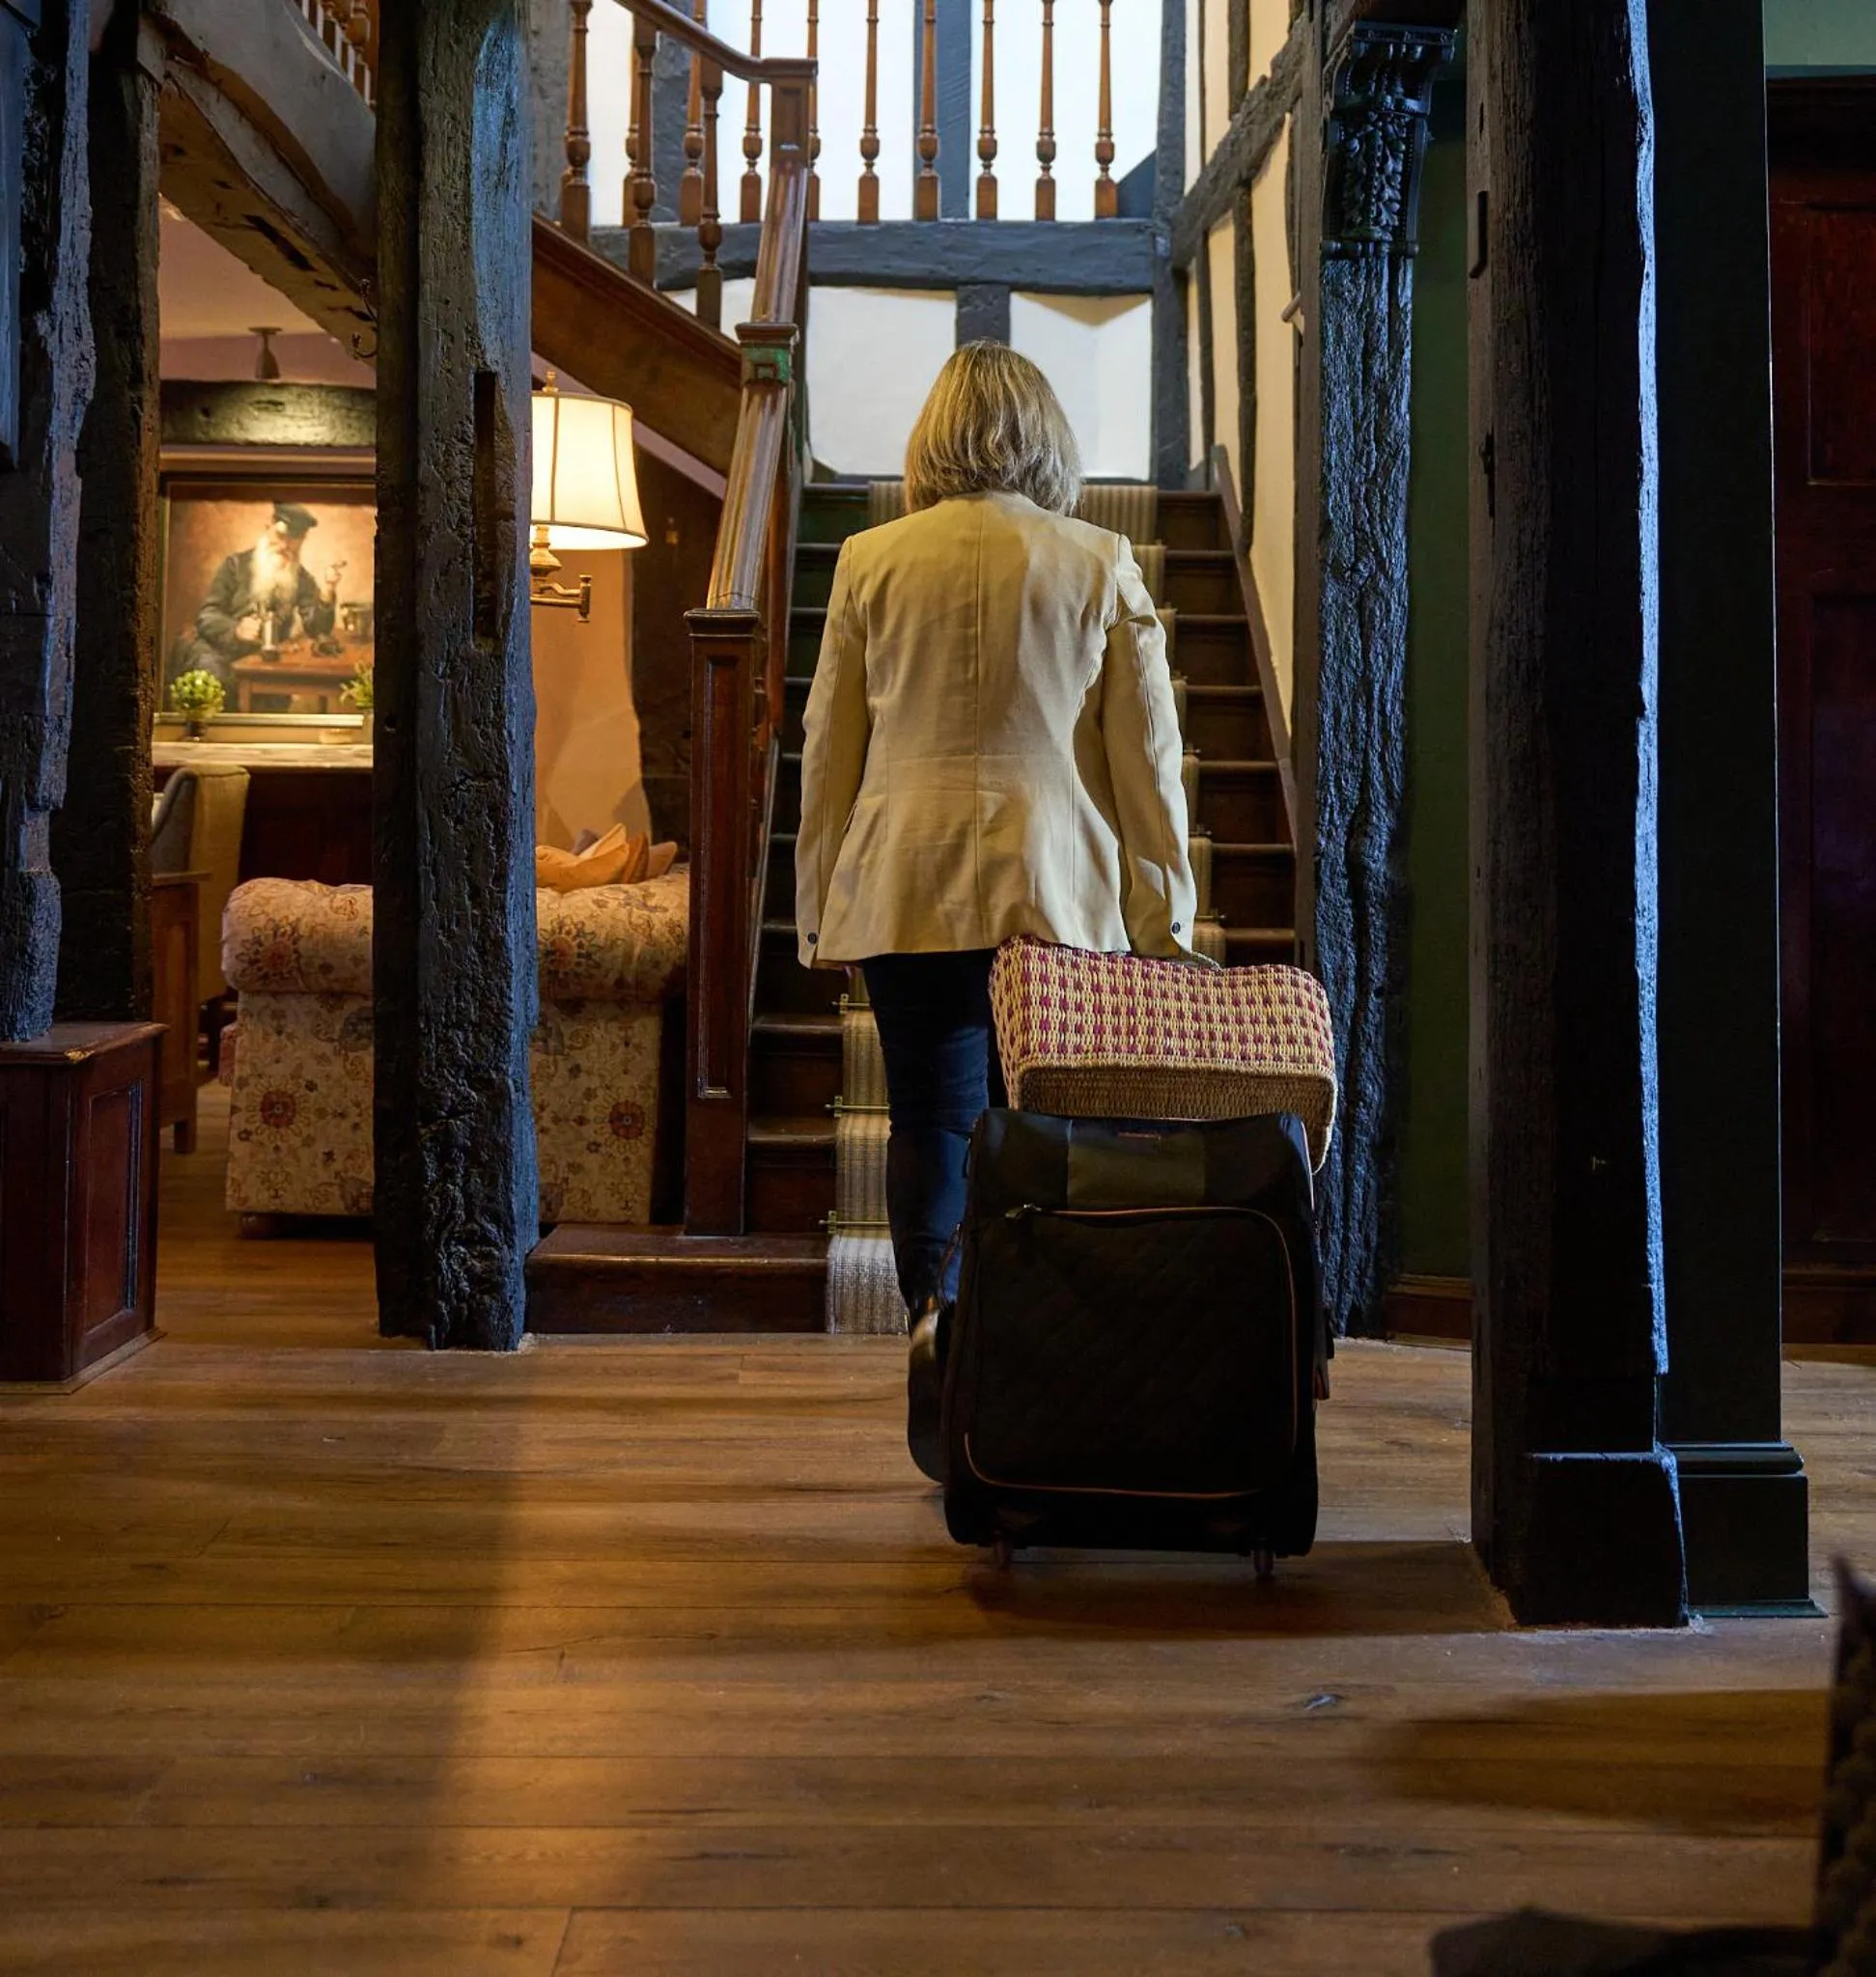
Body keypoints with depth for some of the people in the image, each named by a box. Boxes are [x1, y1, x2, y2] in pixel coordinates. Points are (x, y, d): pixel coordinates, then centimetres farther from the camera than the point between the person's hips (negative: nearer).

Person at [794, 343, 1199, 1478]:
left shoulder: (872, 562, 4)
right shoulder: (1101, 565, 2)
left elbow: (828, 753, 7)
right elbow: (1149, 760, 2)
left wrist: (820, 910, 15)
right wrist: (1166, 923, 8)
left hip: (905, 891, 1)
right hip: (1056, 893, 0)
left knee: (931, 1122, 6)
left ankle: (937, 1318, -13)